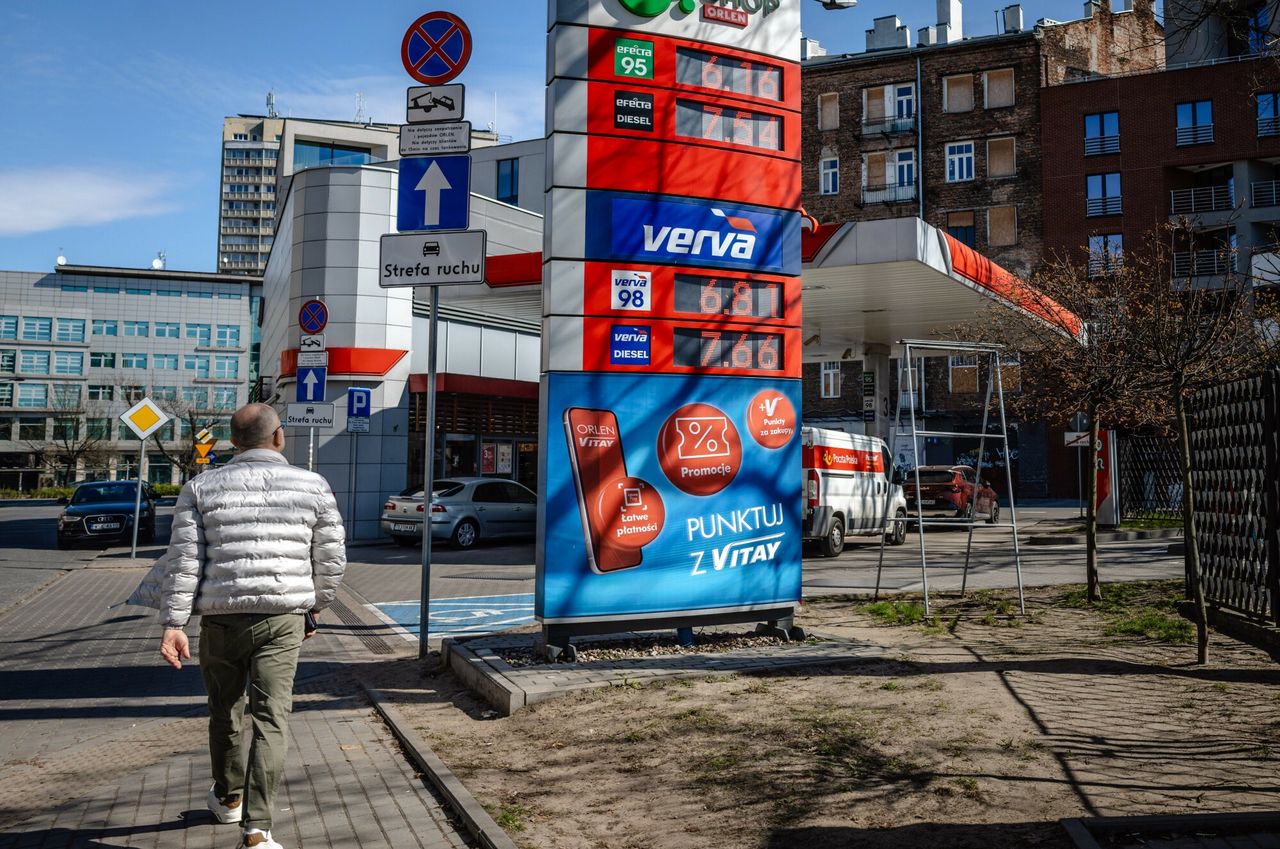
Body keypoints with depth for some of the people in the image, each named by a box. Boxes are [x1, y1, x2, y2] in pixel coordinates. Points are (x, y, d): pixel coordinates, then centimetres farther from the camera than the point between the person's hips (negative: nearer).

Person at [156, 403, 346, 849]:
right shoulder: (313, 486, 4)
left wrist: (174, 622, -2)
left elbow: (183, 559, -2)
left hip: (221, 616, 2)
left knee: (225, 713, 20)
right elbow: (331, 560, 6)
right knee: (271, 719, 0)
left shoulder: (202, 487, 4)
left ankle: (228, 799, 40)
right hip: (282, 616, -1)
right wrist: (315, 607, 19)